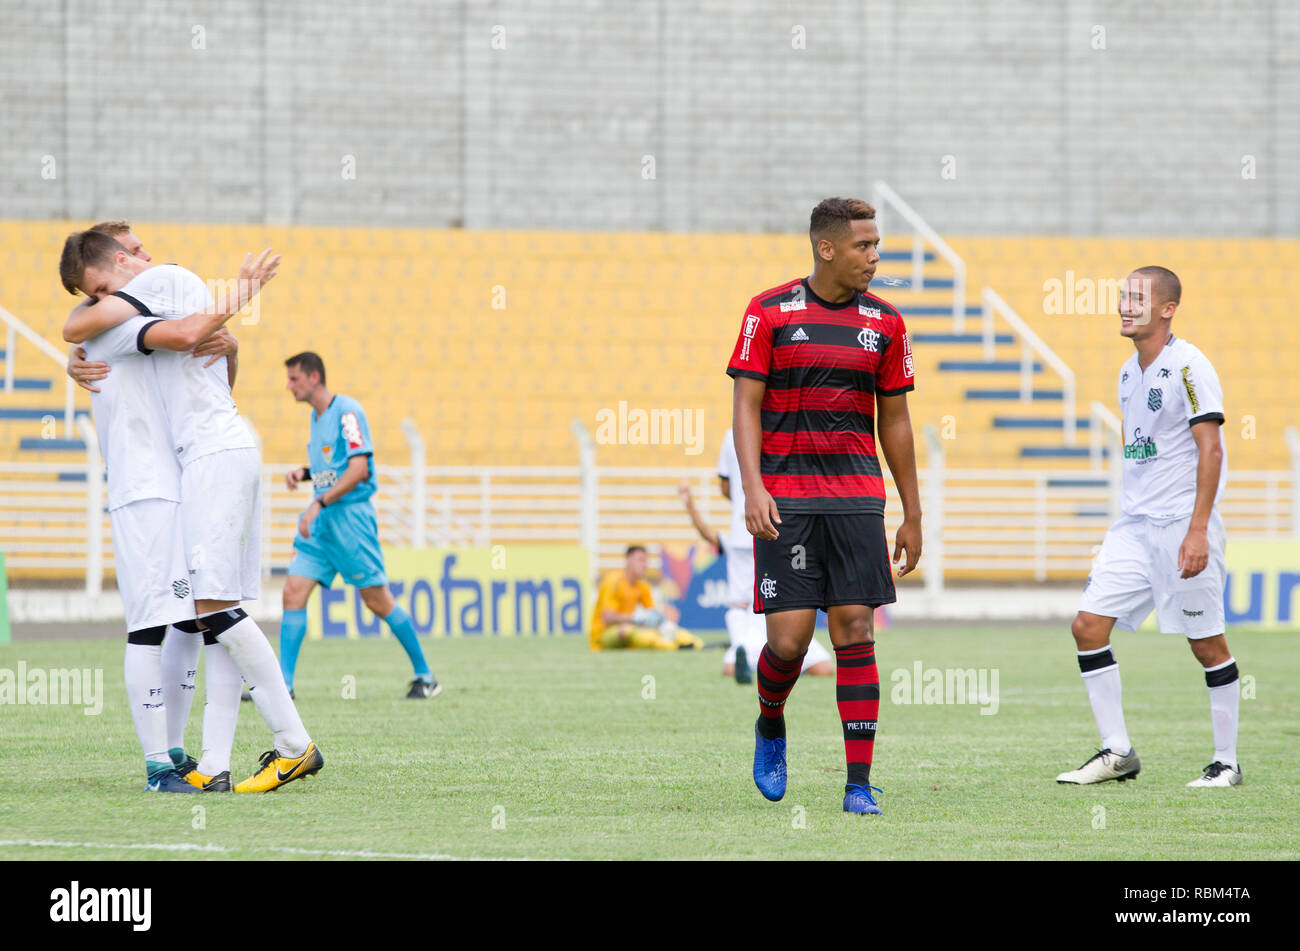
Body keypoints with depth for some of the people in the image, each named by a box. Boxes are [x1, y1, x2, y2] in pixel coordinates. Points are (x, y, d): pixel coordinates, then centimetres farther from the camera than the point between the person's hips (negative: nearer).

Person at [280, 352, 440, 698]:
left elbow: (358, 469, -19)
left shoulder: (347, 411, -12)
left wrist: (319, 504, -22)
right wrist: (303, 473, 7)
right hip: (320, 518, 8)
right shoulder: (316, 416, 15)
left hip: (350, 514, -8)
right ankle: (283, 684, -4)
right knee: (293, 592, -4)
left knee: (378, 600, -3)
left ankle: (425, 676, 9)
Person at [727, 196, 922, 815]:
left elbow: (894, 421, 15)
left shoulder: (884, 322, 9)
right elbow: (746, 408, -2)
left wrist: (913, 515, 14)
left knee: (855, 631, -5)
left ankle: (859, 782, -4)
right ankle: (770, 727, 25)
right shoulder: (769, 313, 0)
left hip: (856, 496, 2)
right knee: (789, 640, -7)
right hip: (785, 496, -2)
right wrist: (753, 488, -15)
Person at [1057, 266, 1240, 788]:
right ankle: (1117, 752, 5)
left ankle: (1227, 761, 9)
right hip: (1135, 525, 8)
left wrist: (1198, 529, -20)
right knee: (1088, 625, -2)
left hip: (1183, 524, -8)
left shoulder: (1188, 367, -10)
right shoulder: (1130, 372, 14)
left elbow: (1210, 450, -15)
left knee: (1206, 642, -2)